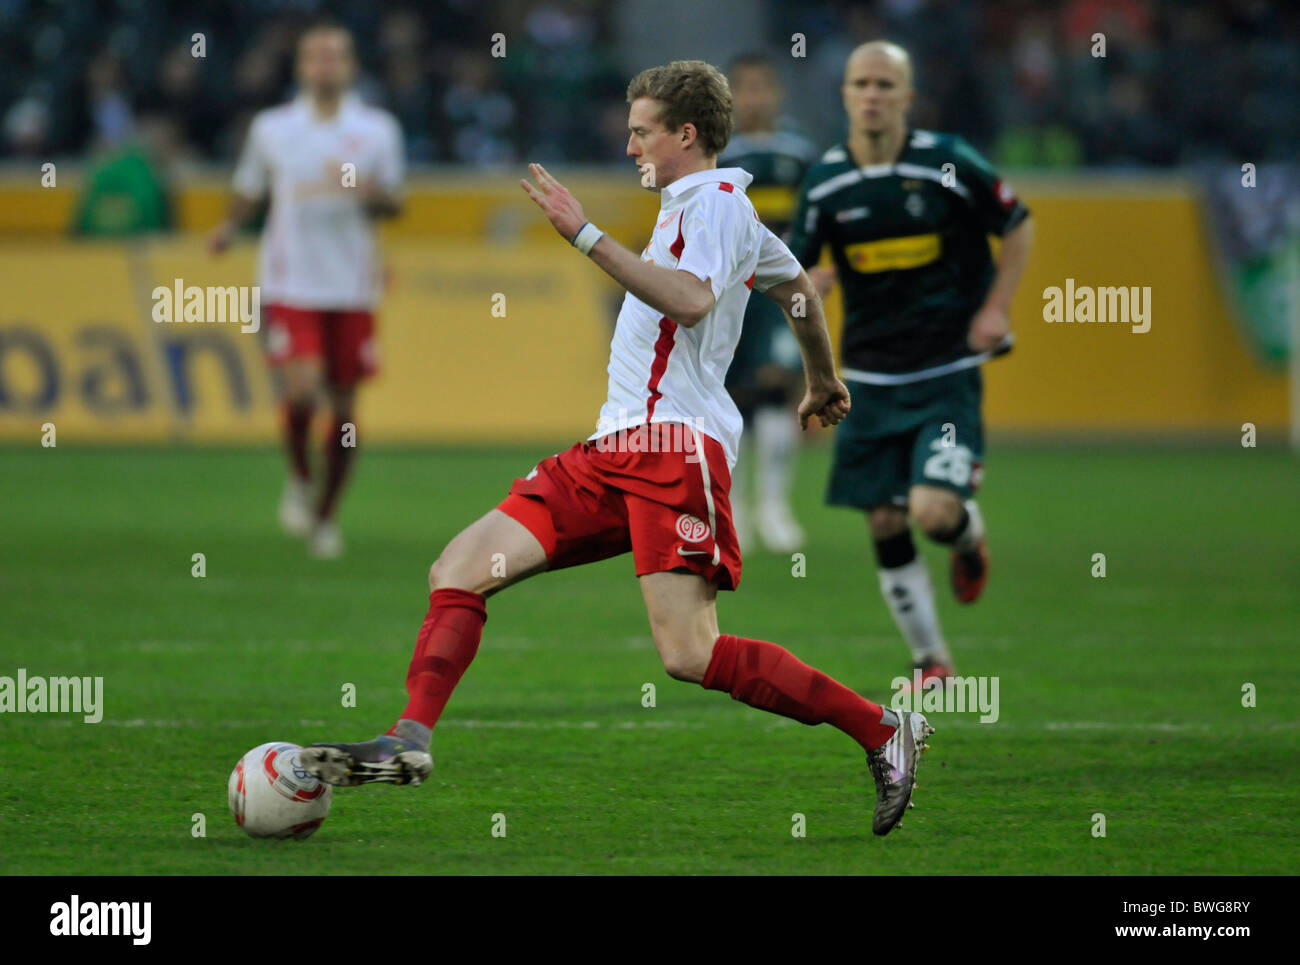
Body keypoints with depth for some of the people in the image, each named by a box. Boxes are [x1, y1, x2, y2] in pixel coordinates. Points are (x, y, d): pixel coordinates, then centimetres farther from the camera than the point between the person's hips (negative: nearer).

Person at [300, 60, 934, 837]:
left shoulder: (715, 200, -5)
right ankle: (410, 742, -11)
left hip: (674, 449, -10)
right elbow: (801, 289, 40)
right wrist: (823, 382, 55)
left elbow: (690, 300, -25)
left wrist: (586, 234, -25)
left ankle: (886, 732, -7)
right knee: (461, 568, -3)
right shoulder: (699, 207, 25)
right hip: (613, 450, 10)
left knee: (690, 655, -18)